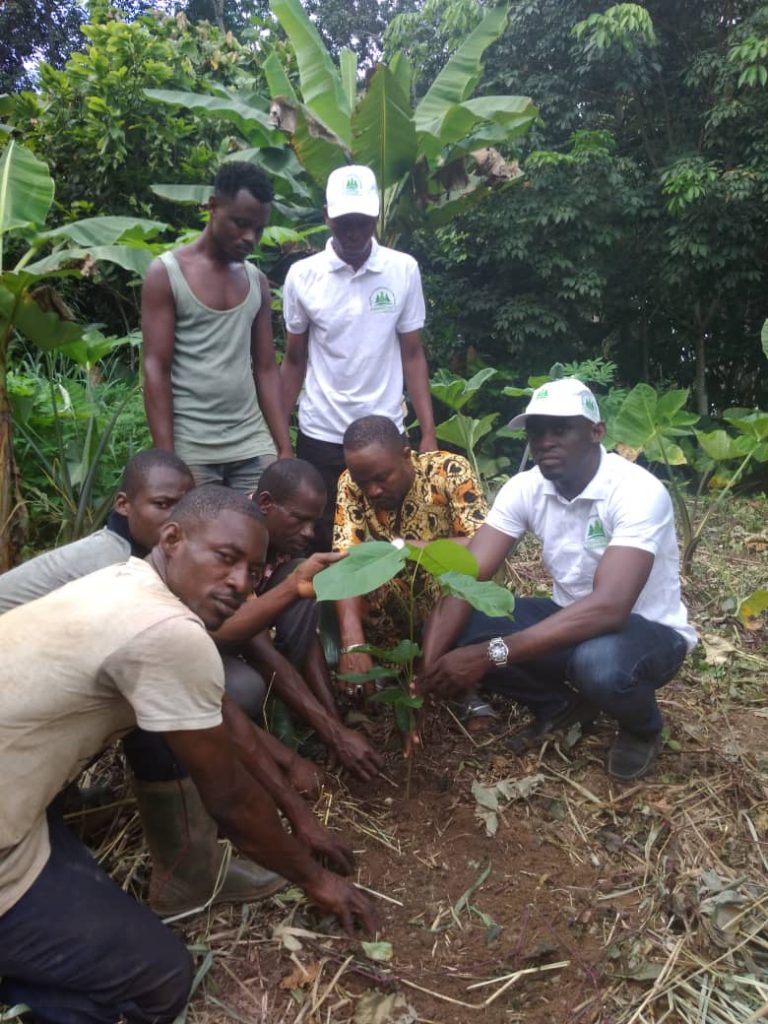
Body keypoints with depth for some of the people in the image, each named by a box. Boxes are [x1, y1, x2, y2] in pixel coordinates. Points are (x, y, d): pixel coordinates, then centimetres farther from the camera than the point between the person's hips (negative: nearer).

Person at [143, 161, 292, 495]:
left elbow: (266, 369, 11)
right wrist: (166, 459, -13)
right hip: (190, 447, -4)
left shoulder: (257, 281, 11)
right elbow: (156, 369, -7)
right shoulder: (166, 273, -2)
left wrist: (285, 448, 4)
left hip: (253, 444, 4)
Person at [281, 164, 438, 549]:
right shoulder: (302, 275, -2)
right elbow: (294, 362, 6)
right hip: (320, 436, 0)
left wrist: (429, 433, -3)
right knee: (322, 543, 7)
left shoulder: (404, 270, -2)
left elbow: (412, 355, 2)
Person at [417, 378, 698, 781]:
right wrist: (428, 668, -32)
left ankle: (642, 728, -1)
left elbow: (609, 607, -38)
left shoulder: (638, 491, -27)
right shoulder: (523, 489, -10)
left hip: (649, 630, -5)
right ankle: (560, 705, 9)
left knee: (600, 663, -40)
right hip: (569, 618, 5)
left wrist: (491, 654, -43)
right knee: (454, 631, -15)